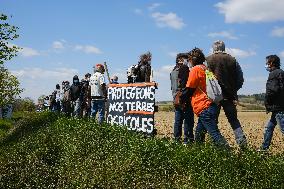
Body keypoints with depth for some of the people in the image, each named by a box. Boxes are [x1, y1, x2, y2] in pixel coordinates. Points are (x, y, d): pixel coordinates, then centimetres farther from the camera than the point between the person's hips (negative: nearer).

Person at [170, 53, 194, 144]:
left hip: (176, 98, 8)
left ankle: (177, 139, 13)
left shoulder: (173, 71, 17)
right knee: (188, 119, -4)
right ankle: (187, 139, -4)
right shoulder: (184, 69, -8)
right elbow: (188, 84, -15)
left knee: (178, 120, 11)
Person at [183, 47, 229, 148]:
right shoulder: (206, 69, 17)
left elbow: (189, 89, -4)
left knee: (214, 133, -12)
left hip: (204, 108, -9)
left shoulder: (195, 69, -6)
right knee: (199, 133, 16)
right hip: (211, 105, 9)